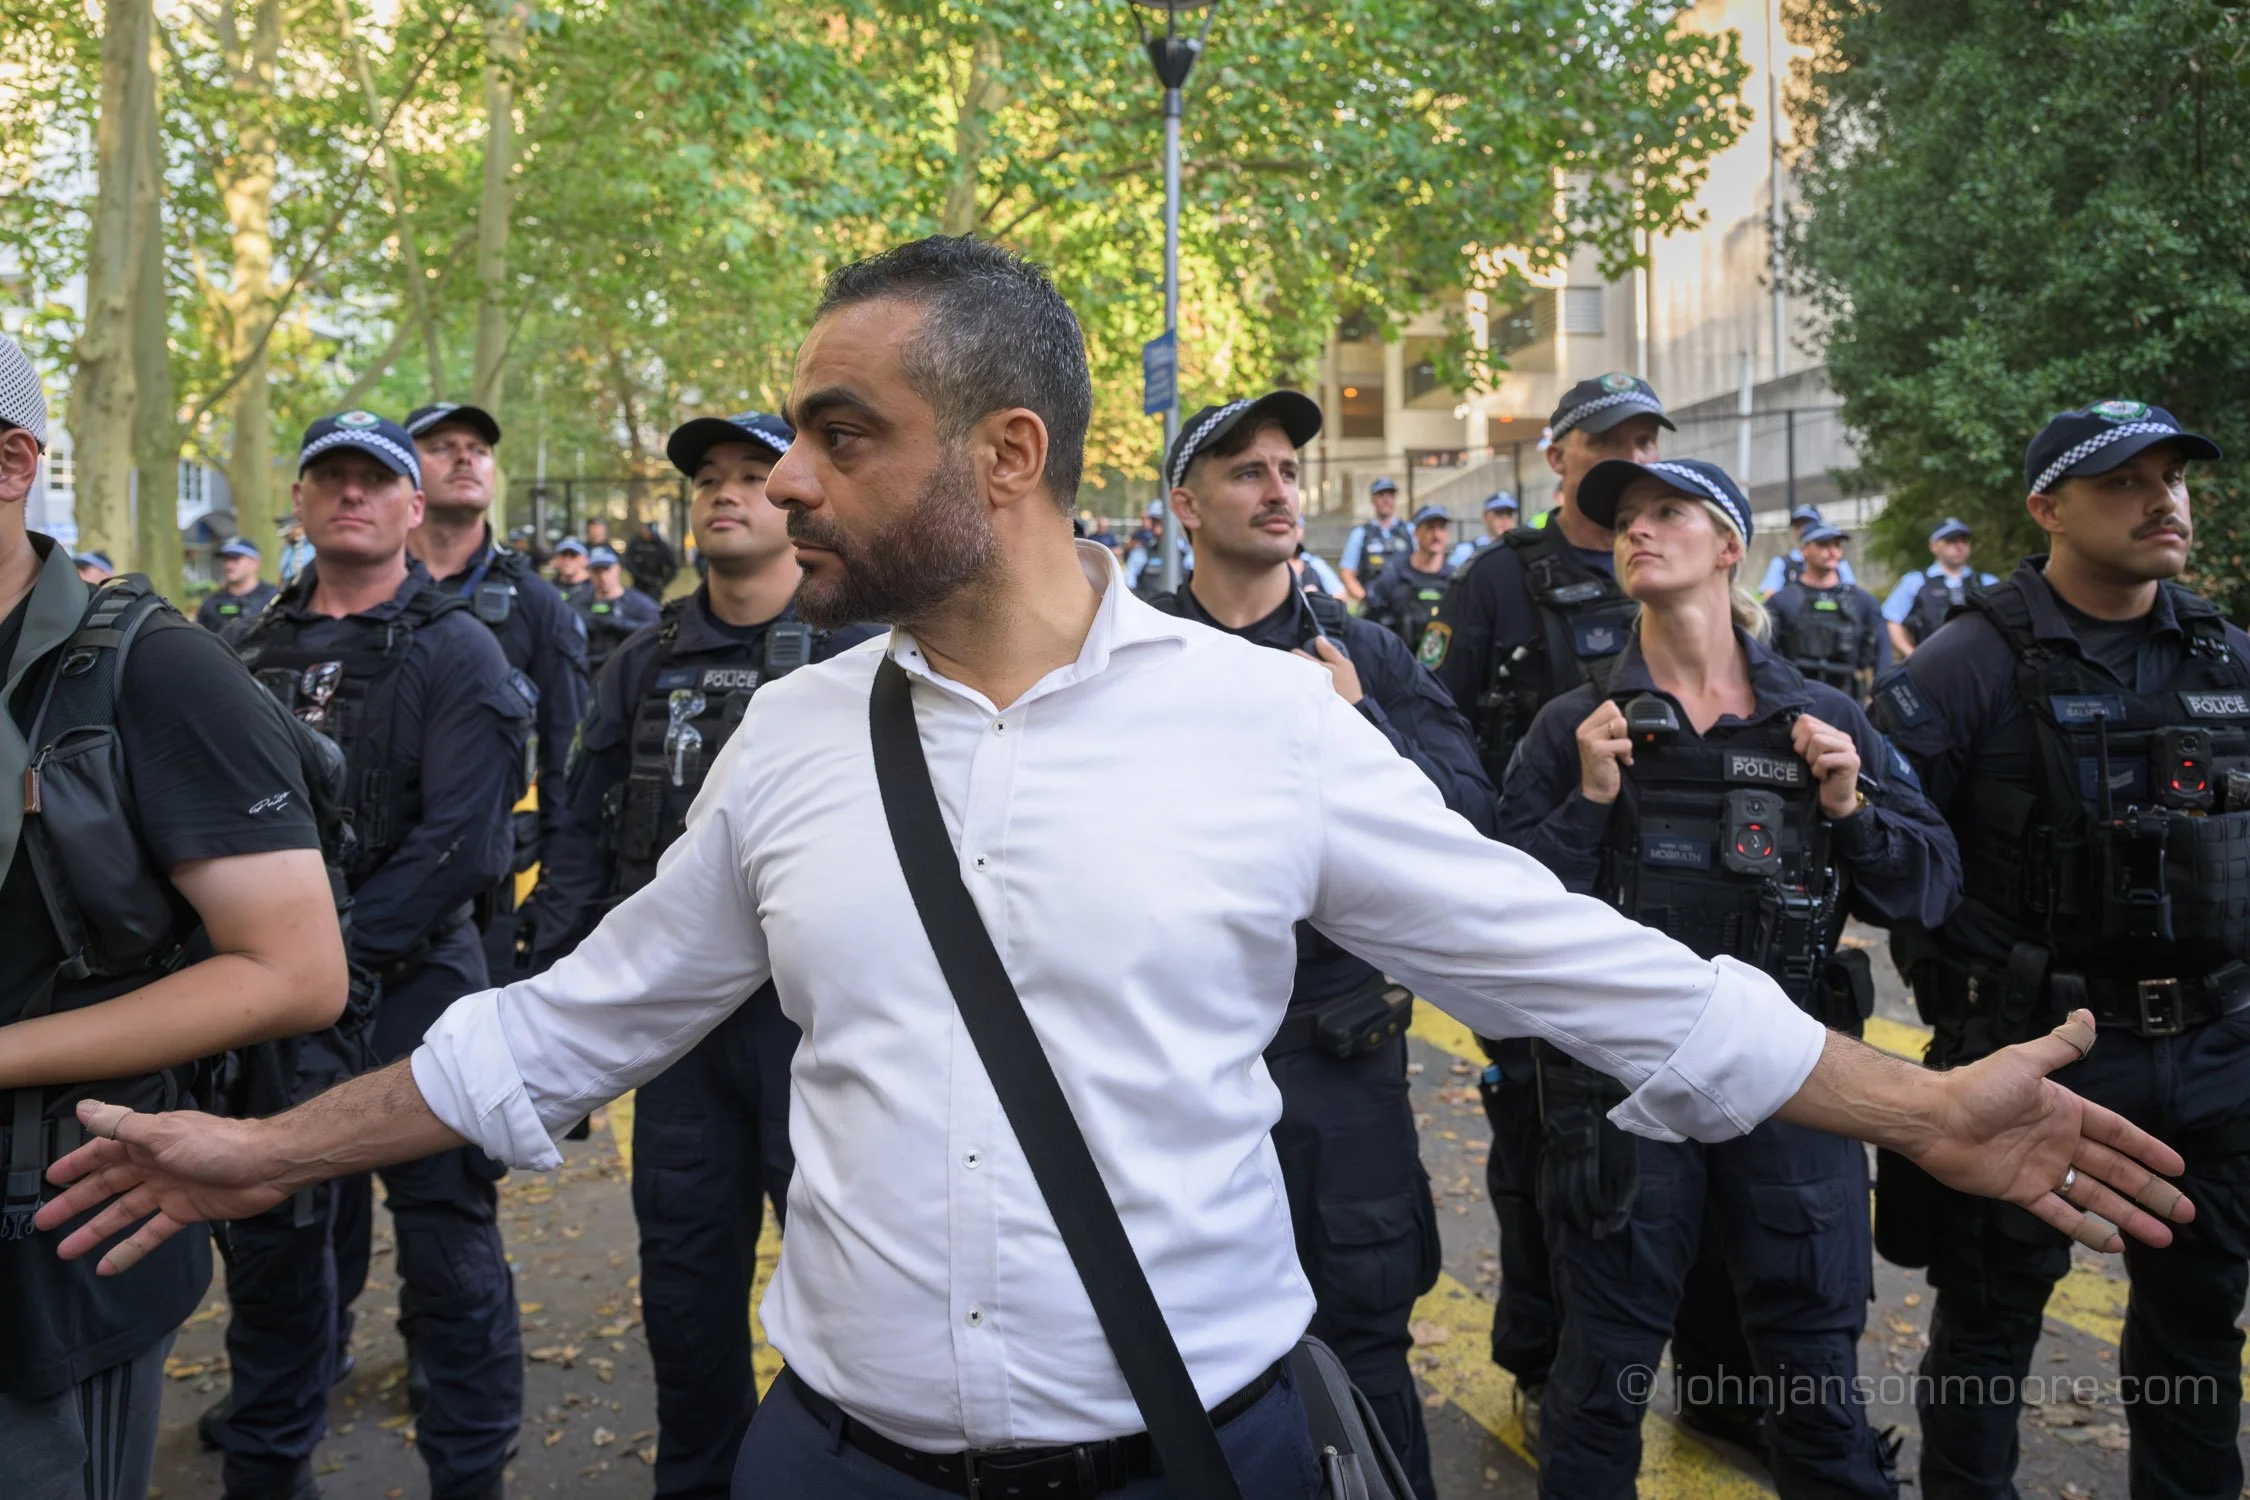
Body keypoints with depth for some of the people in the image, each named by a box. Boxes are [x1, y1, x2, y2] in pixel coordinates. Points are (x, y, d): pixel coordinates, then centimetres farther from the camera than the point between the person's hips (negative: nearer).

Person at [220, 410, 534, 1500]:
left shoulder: (456, 652, -5)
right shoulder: (260, 646, 11)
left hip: (412, 981, -5)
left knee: (444, 1235, 1)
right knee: (268, 1225, 16)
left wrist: (341, 953, -17)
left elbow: (455, 843, -14)